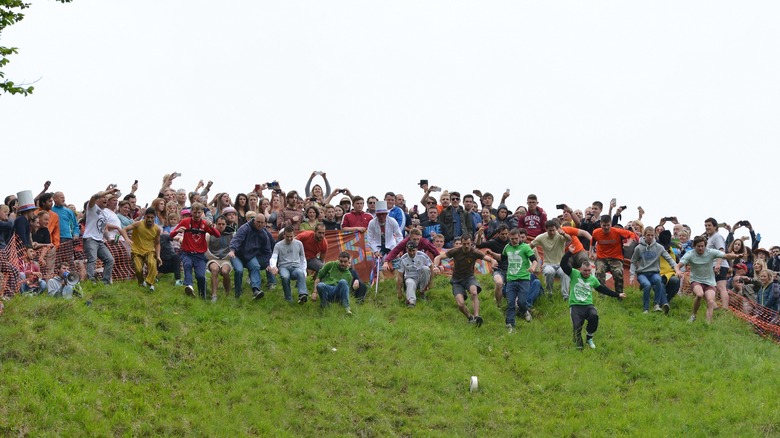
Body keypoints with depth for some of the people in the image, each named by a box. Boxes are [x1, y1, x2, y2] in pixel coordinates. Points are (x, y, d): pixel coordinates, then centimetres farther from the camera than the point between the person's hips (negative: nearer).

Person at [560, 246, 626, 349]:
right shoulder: (574, 274, 4)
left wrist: (617, 295, 25)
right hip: (575, 306, -2)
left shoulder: (593, 279, 14)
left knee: (594, 316, -30)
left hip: (588, 305, 2)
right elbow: (563, 264, -6)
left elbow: (603, 289, 24)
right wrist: (569, 253, -16)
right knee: (577, 326, -21)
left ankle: (589, 338, -6)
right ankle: (579, 344, 6)